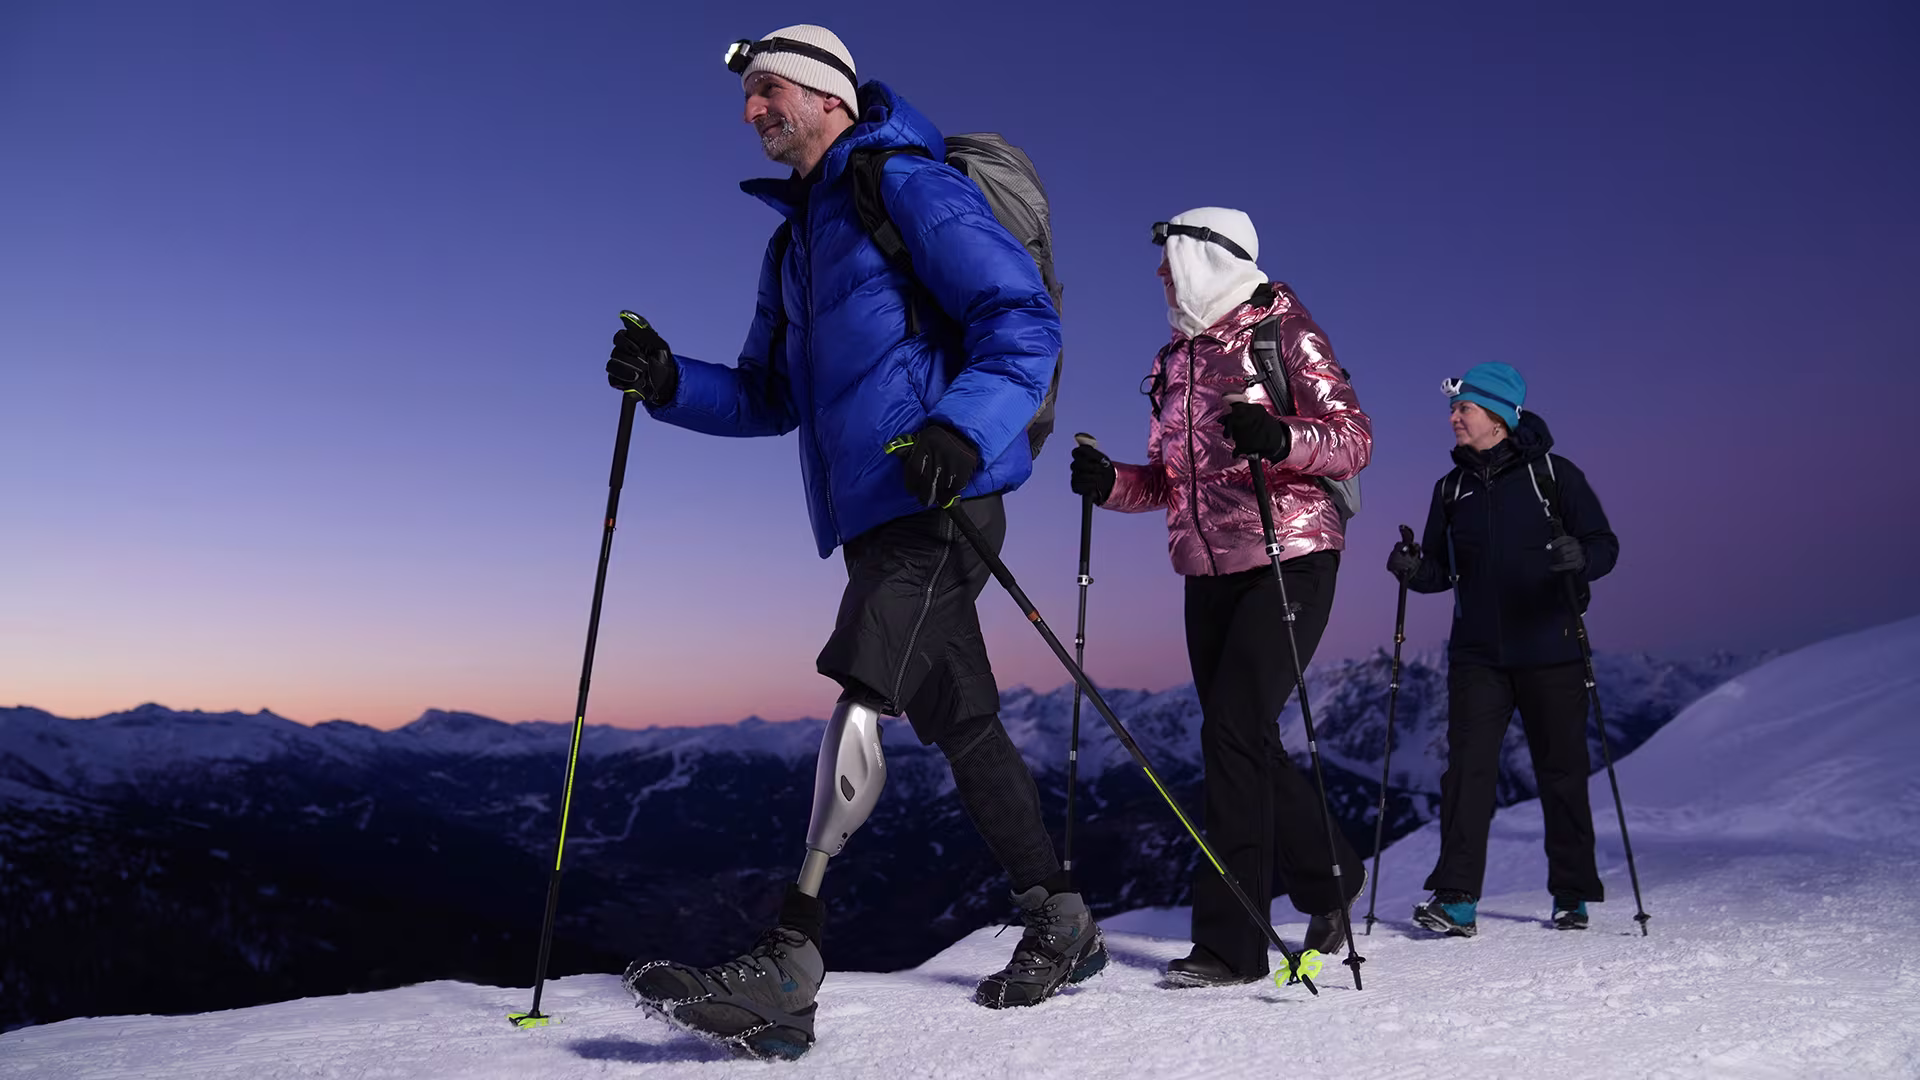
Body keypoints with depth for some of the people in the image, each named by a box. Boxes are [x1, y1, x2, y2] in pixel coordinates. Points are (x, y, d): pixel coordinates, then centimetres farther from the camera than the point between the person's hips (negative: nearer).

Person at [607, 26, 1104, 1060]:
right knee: (959, 723, 12)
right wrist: (670, 382, 6)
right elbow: (770, 397, 24)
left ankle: (786, 968, -18)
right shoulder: (792, 242, 24)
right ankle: (1058, 924, 24)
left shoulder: (905, 184, -3)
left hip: (938, 499, -9)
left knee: (859, 701, -19)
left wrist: (963, 429, -28)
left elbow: (1024, 319, -12)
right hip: (871, 513, 9)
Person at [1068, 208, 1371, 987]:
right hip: (1208, 572, 7)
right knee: (1244, 740, 9)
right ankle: (1330, 879, 30)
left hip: (1289, 560, -7)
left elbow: (1355, 438, -9)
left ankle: (1230, 939, -8)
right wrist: (1112, 484, 0)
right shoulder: (1175, 359, 16)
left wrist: (1281, 439, -28)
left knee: (1233, 728, -15)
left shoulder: (1283, 330, -3)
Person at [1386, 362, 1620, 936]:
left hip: (1550, 653, -2)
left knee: (1561, 772, 7)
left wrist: (1579, 557, -24)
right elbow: (1442, 568, 12)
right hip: (1477, 655, 3)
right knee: (1468, 766, -7)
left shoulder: (1553, 474, -1)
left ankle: (1572, 896, 22)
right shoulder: (1452, 489, 11)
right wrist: (1413, 570, -10)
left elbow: (1605, 545, -2)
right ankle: (1455, 899, -7)